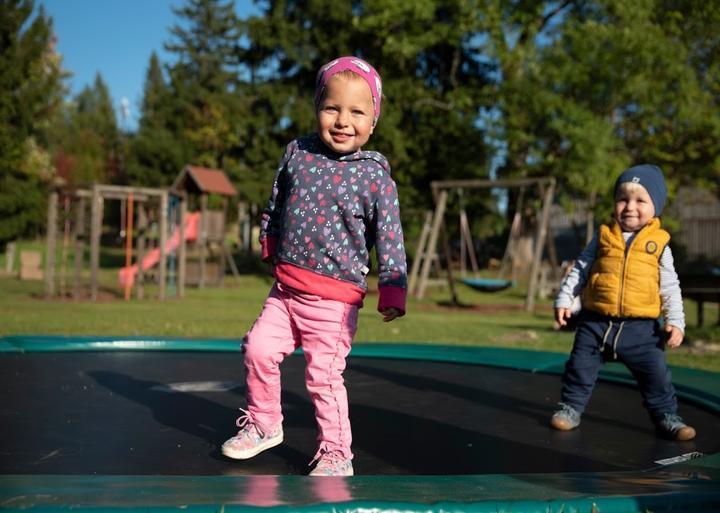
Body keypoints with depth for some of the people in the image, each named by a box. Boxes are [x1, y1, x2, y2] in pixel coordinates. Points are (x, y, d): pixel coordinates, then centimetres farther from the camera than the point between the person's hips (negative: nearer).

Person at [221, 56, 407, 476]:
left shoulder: (375, 176, -11)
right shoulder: (297, 153, 1)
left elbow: (390, 239, -8)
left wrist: (392, 291, -11)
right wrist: (270, 243, 26)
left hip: (335, 300, -5)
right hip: (286, 288, 5)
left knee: (324, 376, -3)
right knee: (258, 349, 6)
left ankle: (336, 455, 15)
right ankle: (264, 425, 30)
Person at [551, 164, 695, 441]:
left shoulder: (659, 244, 1)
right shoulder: (603, 237, 3)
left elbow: (670, 288, 3)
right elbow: (580, 270, 8)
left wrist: (676, 321, -4)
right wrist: (564, 299, 2)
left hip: (640, 327, -1)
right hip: (596, 322, 1)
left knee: (656, 373, -1)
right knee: (580, 367, 7)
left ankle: (666, 417, 15)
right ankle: (570, 407, 23)